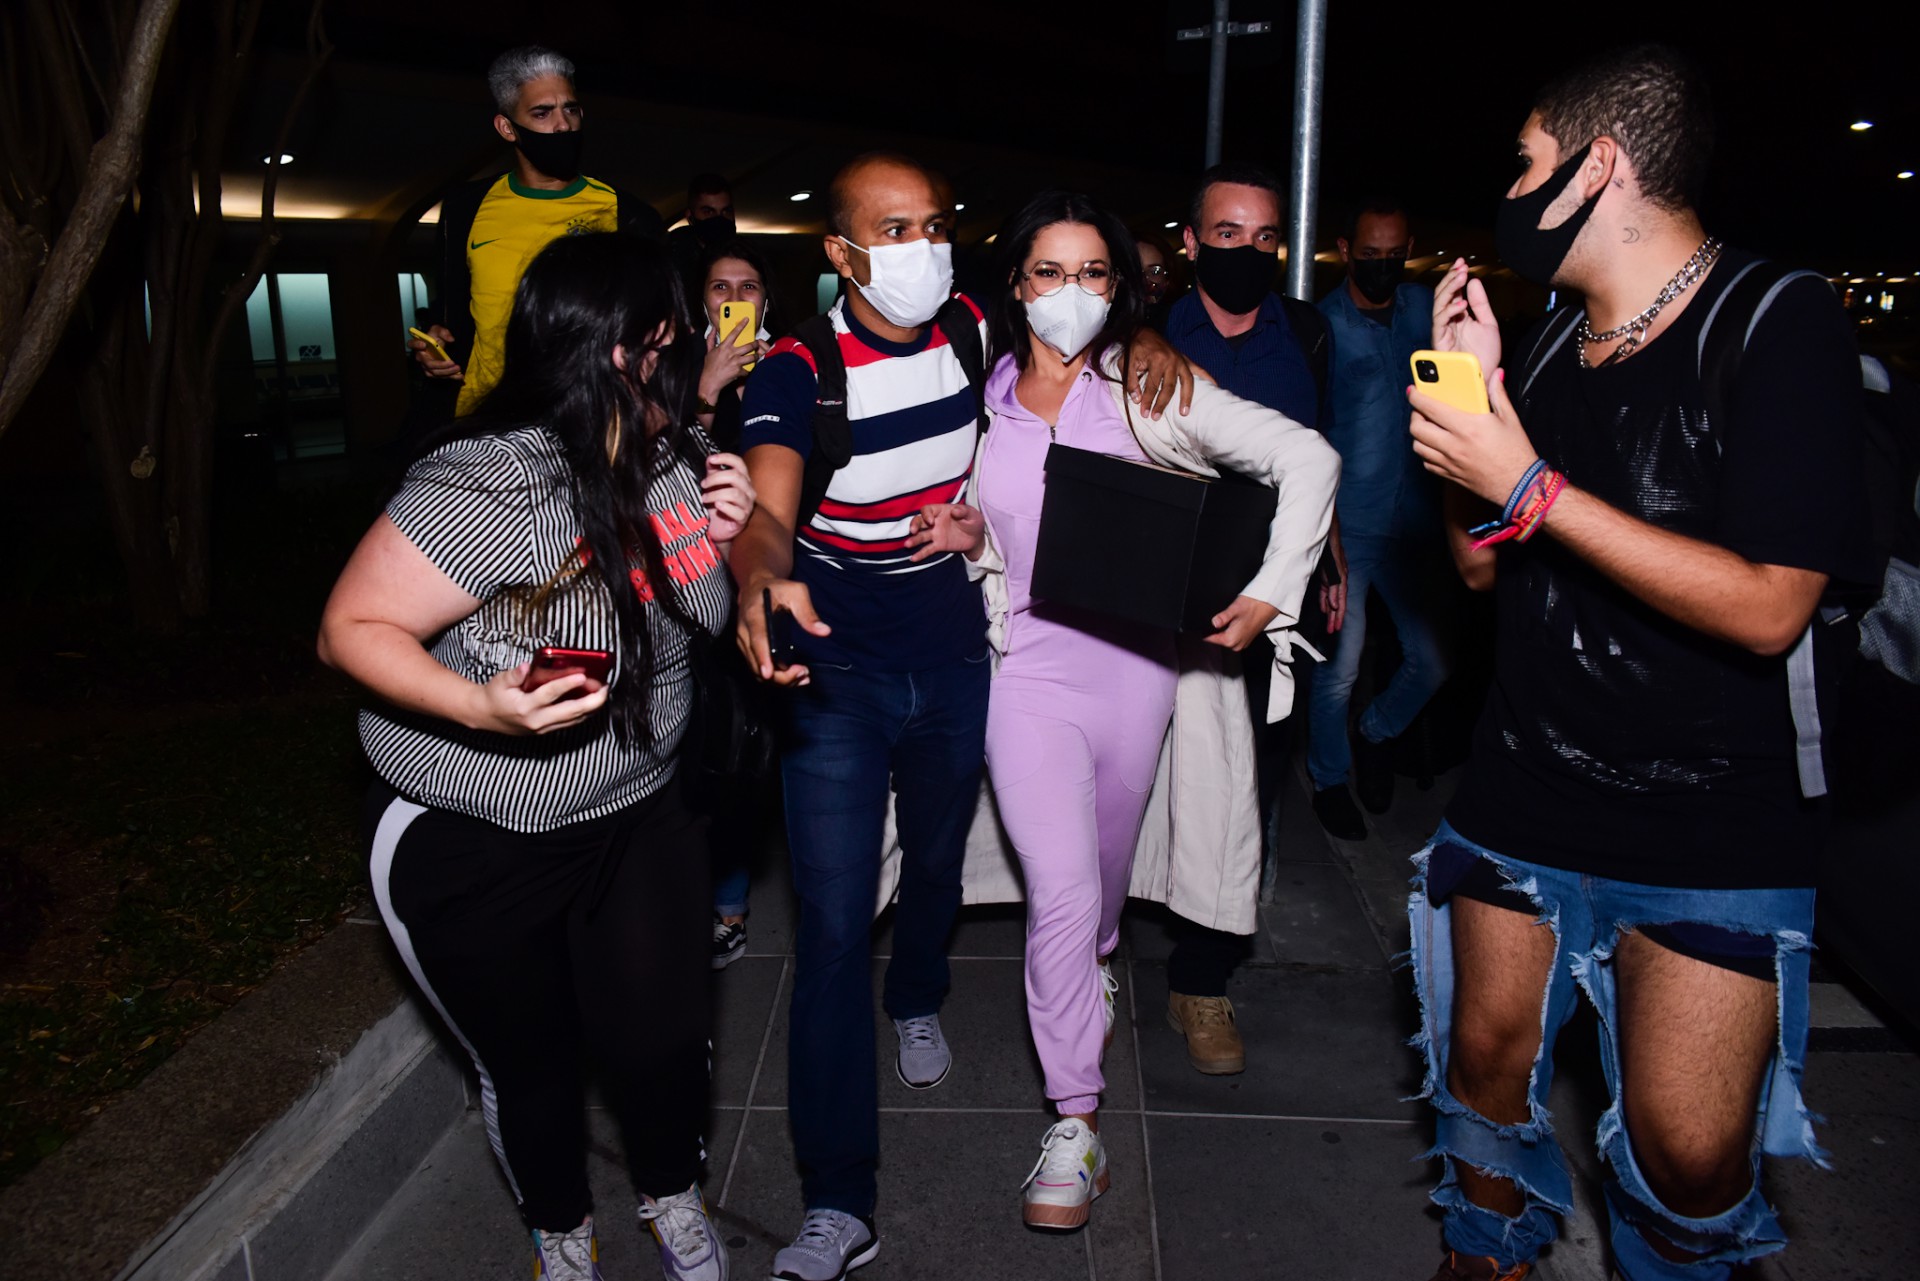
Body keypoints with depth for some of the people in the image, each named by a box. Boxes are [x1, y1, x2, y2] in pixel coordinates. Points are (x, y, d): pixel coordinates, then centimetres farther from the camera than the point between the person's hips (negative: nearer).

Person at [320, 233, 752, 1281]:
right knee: (530, 1065, 15)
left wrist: (732, 530, -9)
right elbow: (350, 629, -20)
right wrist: (481, 705, -37)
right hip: (473, 842, -5)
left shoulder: (678, 454, -4)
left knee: (663, 1039, 7)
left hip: (637, 812, 5)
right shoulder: (490, 486, -27)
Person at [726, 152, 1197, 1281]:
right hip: (841, 669, -4)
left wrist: (1146, 341, -4)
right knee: (834, 921, -7)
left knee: (938, 859, 22)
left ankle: (918, 1000, 56)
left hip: (956, 657, 4)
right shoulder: (798, 371, -16)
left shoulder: (971, 331, -3)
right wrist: (764, 580, -56)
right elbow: (767, 510, -32)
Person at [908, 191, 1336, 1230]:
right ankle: (1076, 1121, 6)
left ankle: (1088, 974, 53)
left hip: (1137, 665, 0)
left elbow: (1307, 459, -6)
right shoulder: (986, 400, 3)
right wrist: (967, 534, -6)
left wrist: (1271, 594, -12)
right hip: (1030, 669, 0)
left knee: (1104, 868, 19)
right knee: (1060, 890, -8)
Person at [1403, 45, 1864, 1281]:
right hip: (1523, 791, 5)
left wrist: (1530, 485, -22)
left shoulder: (1779, 322, -12)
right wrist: (1474, 391, -1)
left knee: (1689, 1152, -2)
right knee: (1487, 1057, 14)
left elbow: (1767, 609, -20)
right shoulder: (1549, 344, 7)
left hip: (1715, 821, -5)